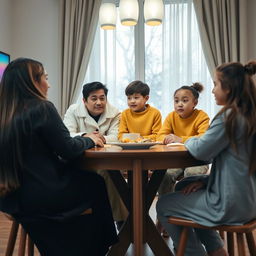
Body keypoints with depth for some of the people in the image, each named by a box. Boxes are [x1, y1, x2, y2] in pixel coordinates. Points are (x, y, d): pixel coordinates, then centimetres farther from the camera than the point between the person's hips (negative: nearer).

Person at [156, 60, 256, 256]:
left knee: (163, 206, 6)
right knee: (183, 187, 27)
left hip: (229, 205, -9)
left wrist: (189, 141, 3)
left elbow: (201, 151, -20)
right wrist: (205, 180, 5)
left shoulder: (229, 116, -21)